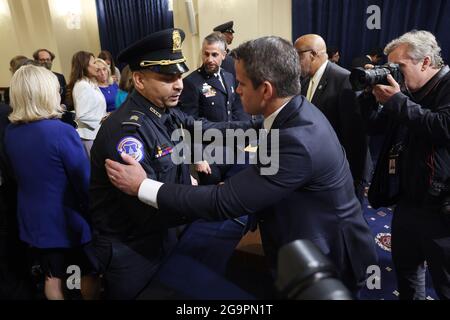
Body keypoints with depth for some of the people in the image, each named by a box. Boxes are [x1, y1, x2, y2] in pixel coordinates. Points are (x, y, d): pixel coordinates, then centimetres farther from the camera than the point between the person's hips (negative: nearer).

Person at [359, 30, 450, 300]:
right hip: (406, 200, 7)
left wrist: (397, 101, -21)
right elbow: (378, 127, 13)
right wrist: (371, 95, -2)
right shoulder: (409, 91, 10)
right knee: (405, 267, 22)